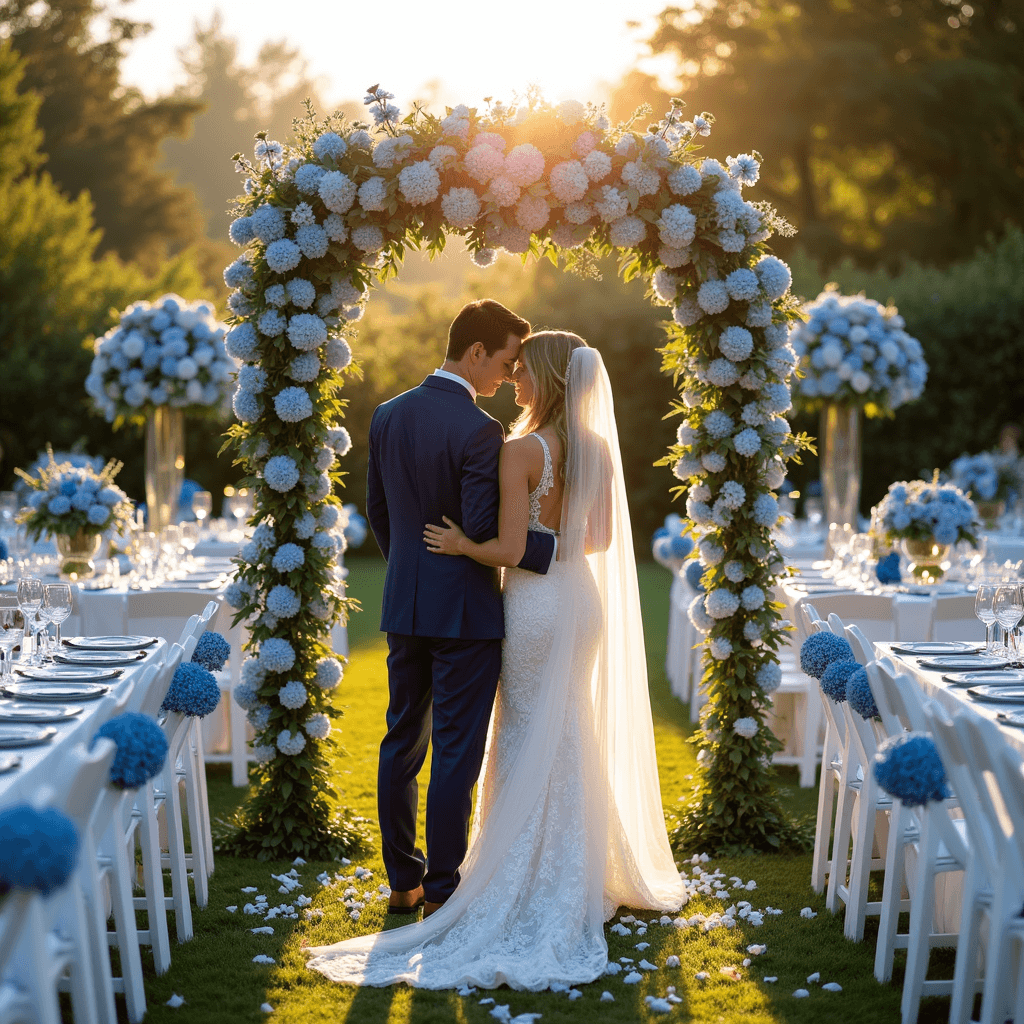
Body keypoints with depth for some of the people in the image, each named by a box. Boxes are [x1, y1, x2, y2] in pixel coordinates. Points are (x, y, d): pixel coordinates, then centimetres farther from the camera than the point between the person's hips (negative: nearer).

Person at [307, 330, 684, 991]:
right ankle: (583, 880, 25)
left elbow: (510, 549, -19)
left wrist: (463, 546, -2)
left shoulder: (522, 449, -17)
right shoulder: (598, 447, 2)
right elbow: (602, 539, 9)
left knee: (529, 745, 5)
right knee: (575, 743, 16)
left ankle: (533, 889, 11)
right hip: (583, 598, 6)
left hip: (534, 604, -6)